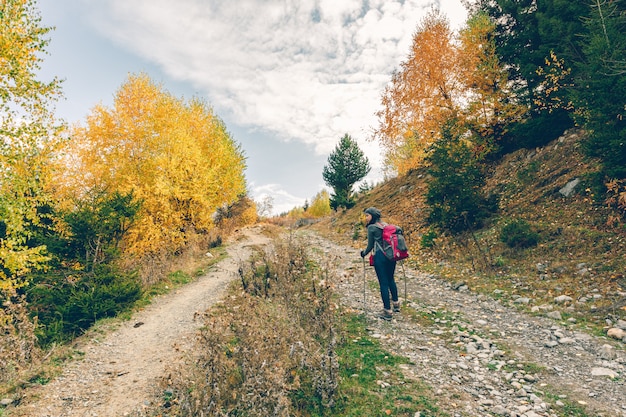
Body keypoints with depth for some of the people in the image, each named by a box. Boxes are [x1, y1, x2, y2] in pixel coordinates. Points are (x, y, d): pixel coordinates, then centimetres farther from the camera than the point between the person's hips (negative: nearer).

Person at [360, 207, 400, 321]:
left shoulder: (371, 227, -7)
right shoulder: (385, 225, 12)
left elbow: (370, 246, -4)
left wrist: (363, 253, 13)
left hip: (380, 257, -7)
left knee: (383, 283, 0)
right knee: (391, 279, 23)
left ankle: (387, 311, 6)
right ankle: (396, 304, 36)